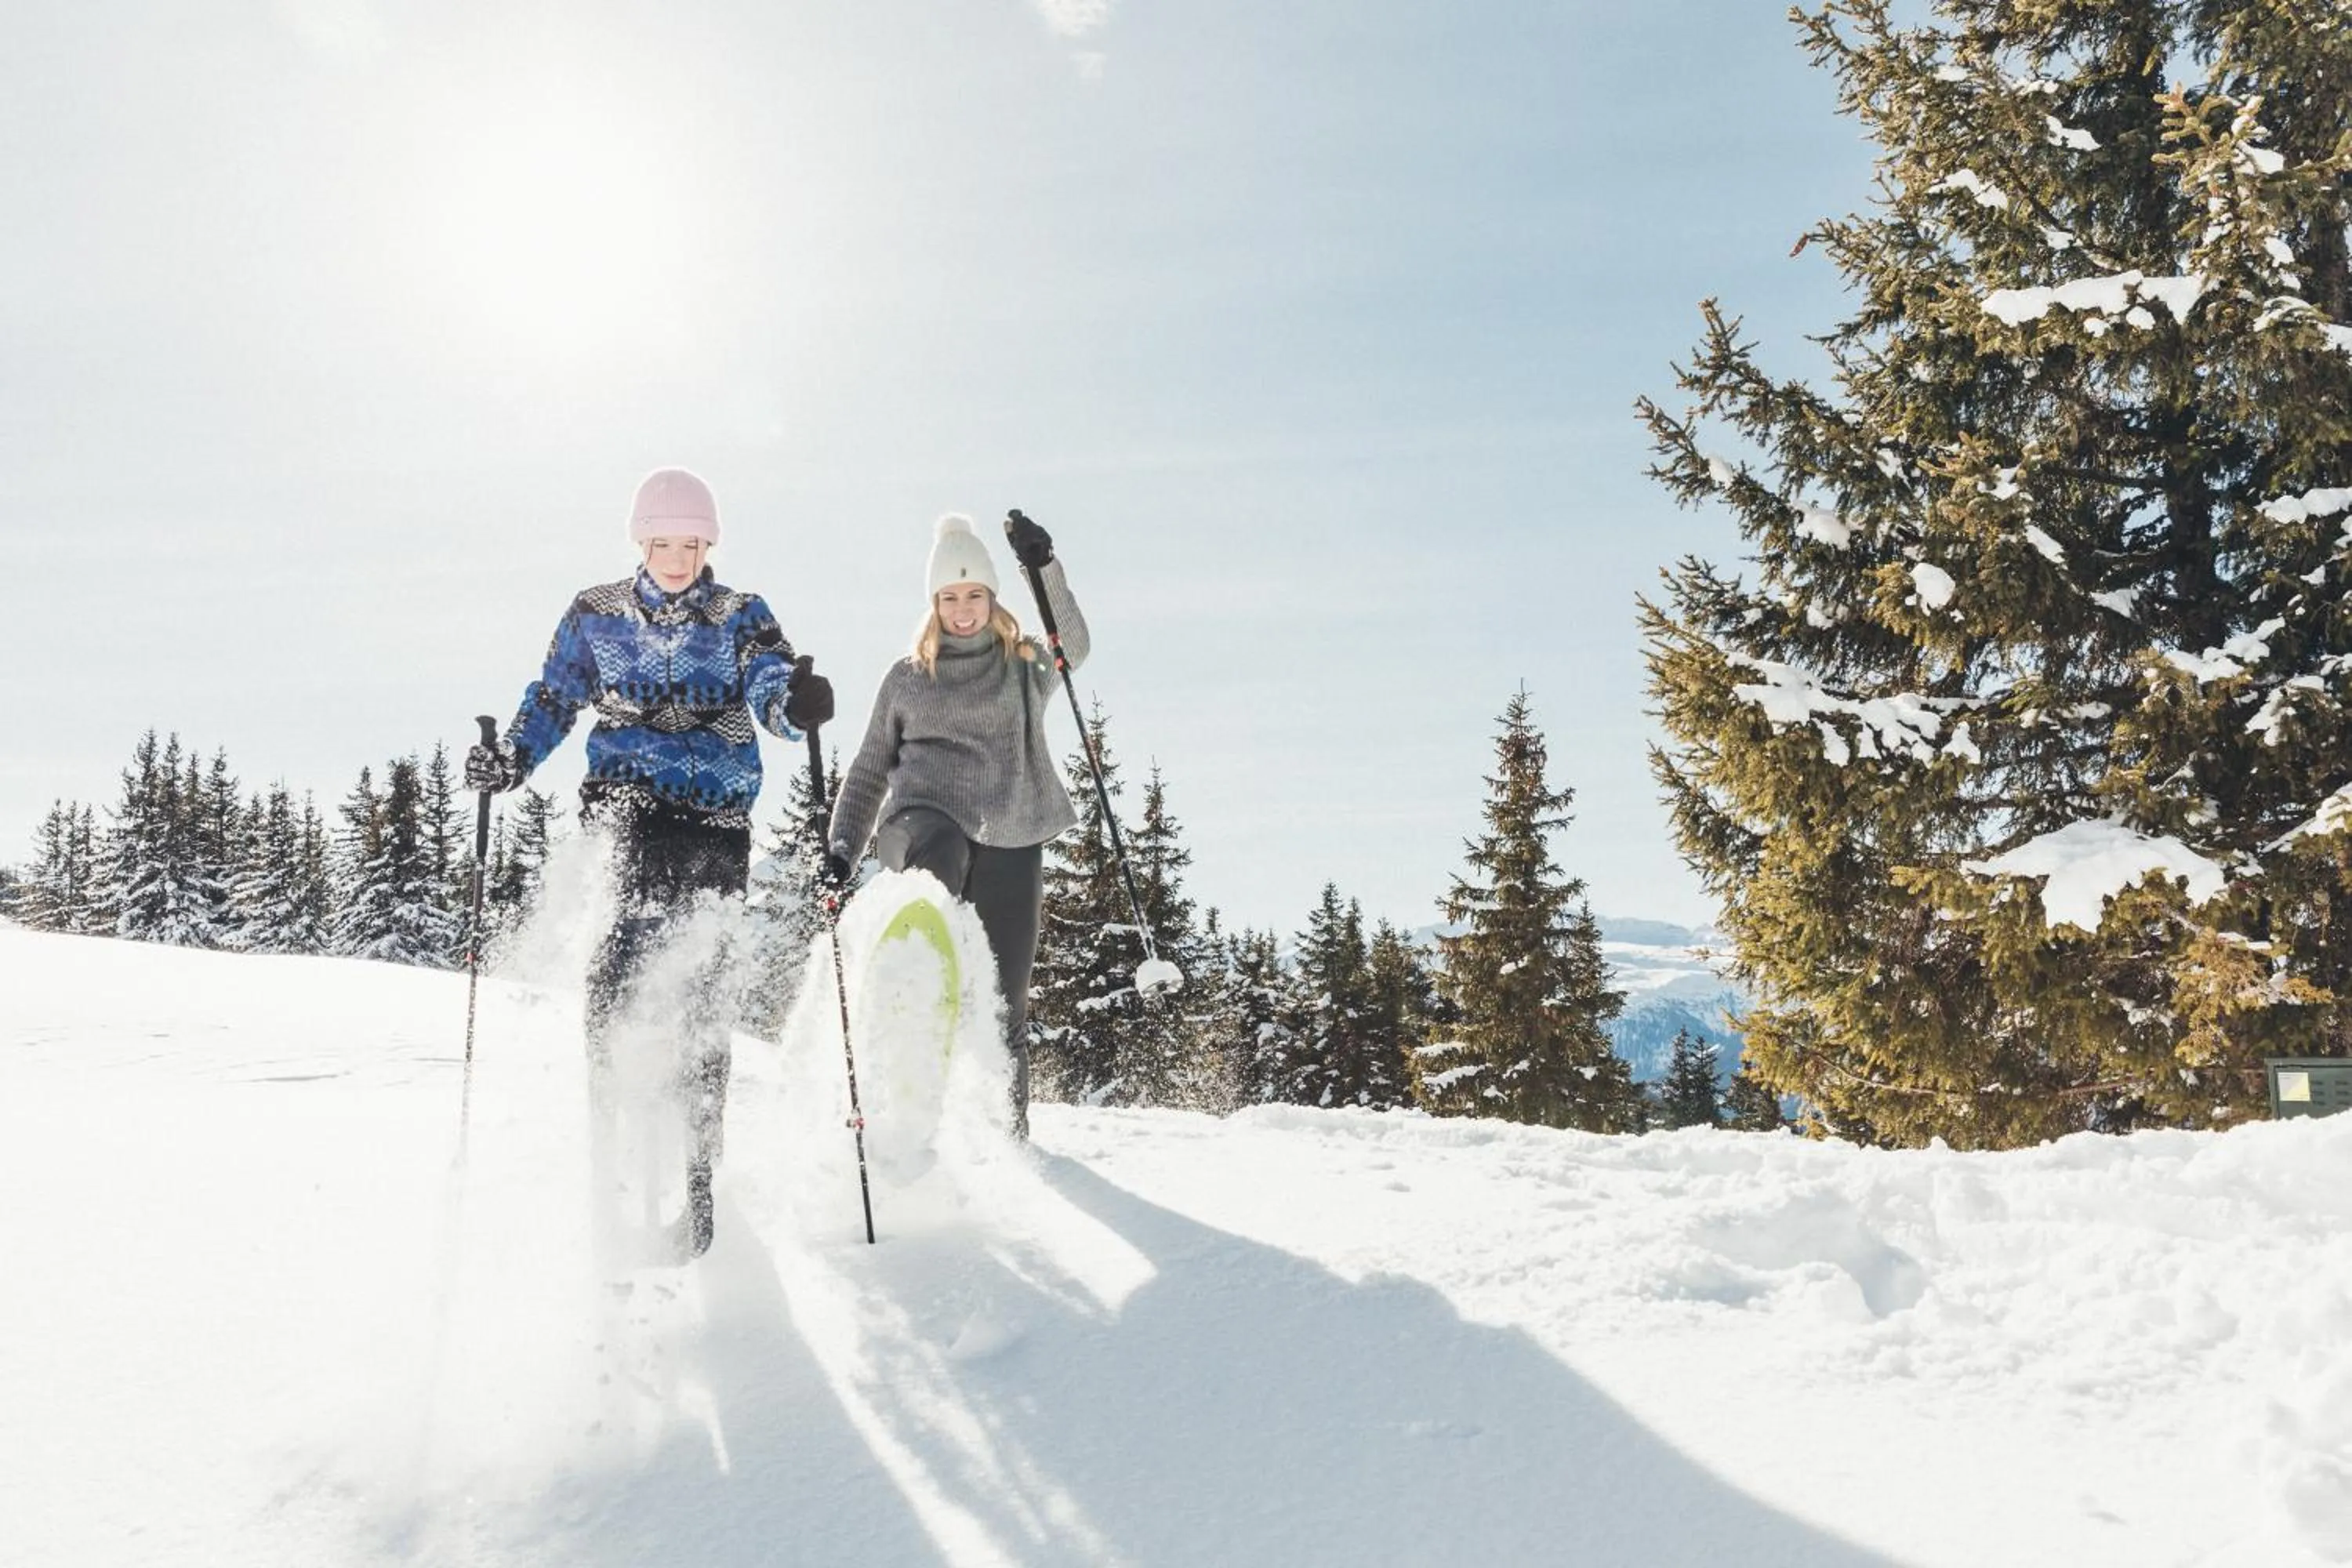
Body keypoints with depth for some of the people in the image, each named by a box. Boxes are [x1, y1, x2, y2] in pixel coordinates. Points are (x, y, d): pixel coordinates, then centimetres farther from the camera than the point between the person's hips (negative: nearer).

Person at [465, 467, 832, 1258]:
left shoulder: (741, 617, 6)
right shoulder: (595, 615, 10)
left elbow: (772, 685, -11)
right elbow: (552, 699, 13)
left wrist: (795, 701, -35)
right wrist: (510, 757, -6)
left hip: (719, 810, 0)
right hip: (629, 796, 0)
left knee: (703, 980, -1)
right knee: (645, 903, -30)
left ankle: (697, 1163, 11)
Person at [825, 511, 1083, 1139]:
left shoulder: (1025, 670, 17)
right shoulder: (906, 678, 19)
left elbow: (1071, 648, -5)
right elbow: (869, 772, 22)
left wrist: (1045, 570, -17)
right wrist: (842, 845, 9)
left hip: (1010, 840, 1)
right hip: (926, 814, -1)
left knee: (1005, 1001, -1)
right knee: (938, 850, -40)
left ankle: (1008, 1128, 13)